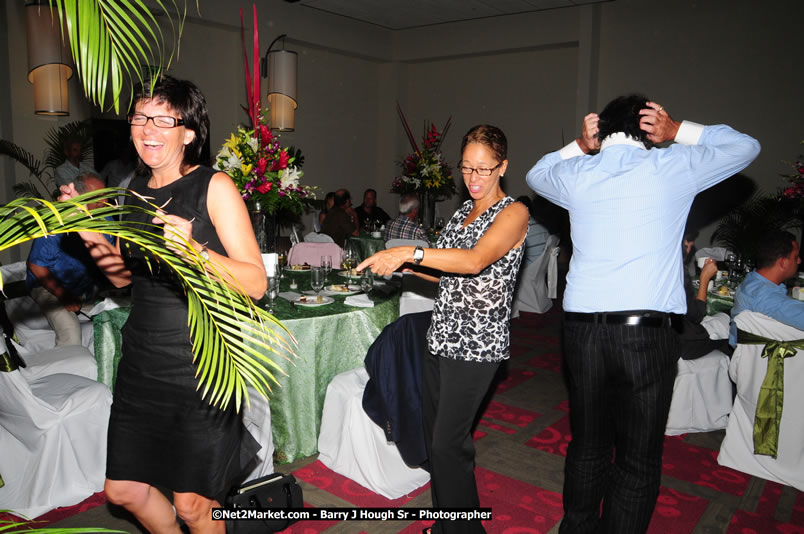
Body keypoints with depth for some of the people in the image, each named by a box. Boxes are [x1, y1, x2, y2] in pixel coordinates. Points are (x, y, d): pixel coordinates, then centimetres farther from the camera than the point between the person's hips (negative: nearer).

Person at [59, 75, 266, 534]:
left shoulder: (215, 187, -11)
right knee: (123, 490, 16)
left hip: (200, 367, -6)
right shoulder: (135, 190, 7)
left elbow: (256, 283, -16)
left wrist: (195, 249, -31)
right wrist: (93, 238, 0)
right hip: (142, 362, 6)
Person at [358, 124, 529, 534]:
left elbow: (476, 261, -26)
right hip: (442, 336, 8)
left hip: (476, 343, -7)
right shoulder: (465, 210, 15)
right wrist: (408, 266, 5)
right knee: (433, 433, 12)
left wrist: (410, 252, -33)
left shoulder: (513, 213, -8)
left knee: (448, 442, -5)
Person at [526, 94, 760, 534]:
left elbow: (536, 174, 30)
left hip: (583, 327, 3)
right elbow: (745, 147, 18)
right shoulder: (671, 167, 1)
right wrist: (680, 132, 14)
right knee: (639, 459, 8)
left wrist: (579, 147, 20)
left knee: (588, 446, 17)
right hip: (648, 331, -3)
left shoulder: (577, 174, 6)